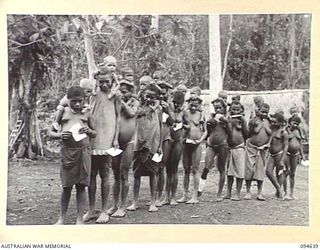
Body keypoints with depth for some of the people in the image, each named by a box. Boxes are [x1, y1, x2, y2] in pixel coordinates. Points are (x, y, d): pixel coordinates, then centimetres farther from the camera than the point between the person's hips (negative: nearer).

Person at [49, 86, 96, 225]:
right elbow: (51, 132, 11)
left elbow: (95, 134, 16)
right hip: (67, 150, 0)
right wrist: (59, 135, -11)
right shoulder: (62, 112, 6)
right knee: (66, 186, 4)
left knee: (81, 186, 3)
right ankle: (62, 219, 17)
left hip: (84, 150, 1)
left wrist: (88, 131, -6)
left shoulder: (87, 114, 8)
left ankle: (80, 219, 11)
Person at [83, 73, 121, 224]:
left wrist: (116, 138, -3)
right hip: (92, 139, 2)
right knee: (91, 175, 6)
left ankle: (104, 211, 9)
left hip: (107, 140, -2)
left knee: (104, 175, 1)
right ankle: (91, 210, 16)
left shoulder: (115, 96, 4)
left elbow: (118, 117, 4)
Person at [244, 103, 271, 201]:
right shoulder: (254, 120, -3)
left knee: (260, 169, 2)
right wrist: (260, 122, -10)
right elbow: (256, 131, -13)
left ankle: (259, 193, 8)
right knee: (249, 169, -4)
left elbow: (270, 132, 0)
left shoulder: (268, 121, 7)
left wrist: (265, 123, -5)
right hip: (251, 147, -3)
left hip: (263, 148, 3)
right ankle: (248, 192, 8)